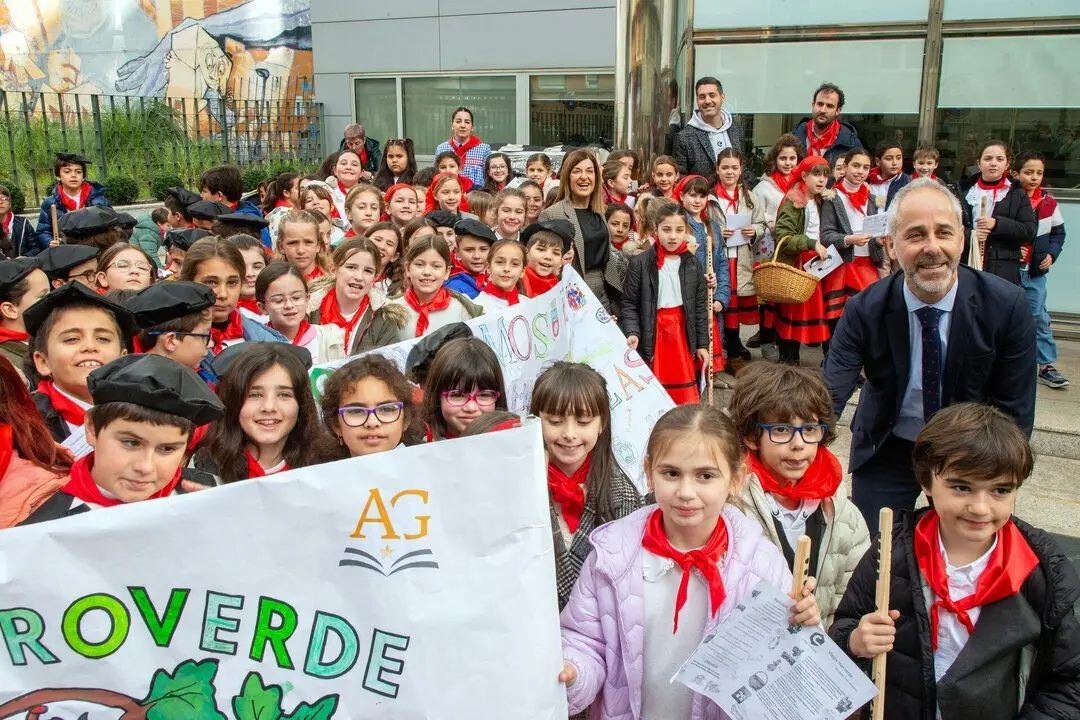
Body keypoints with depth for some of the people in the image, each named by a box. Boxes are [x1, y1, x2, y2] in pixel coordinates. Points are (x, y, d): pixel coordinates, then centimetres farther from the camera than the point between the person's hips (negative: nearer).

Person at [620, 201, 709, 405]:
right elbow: (630, 305, -4)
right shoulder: (640, 263, -5)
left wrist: (702, 344, 8)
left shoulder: (693, 264, 6)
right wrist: (632, 333, -19)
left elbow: (700, 307, 10)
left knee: (686, 395, 6)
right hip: (652, 335, -3)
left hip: (682, 333, 3)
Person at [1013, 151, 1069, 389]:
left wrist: (1051, 254, 0)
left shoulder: (1049, 203, 3)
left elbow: (1058, 232, 13)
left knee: (1039, 317, 4)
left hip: (1035, 271, 3)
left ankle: (1046, 366, 8)